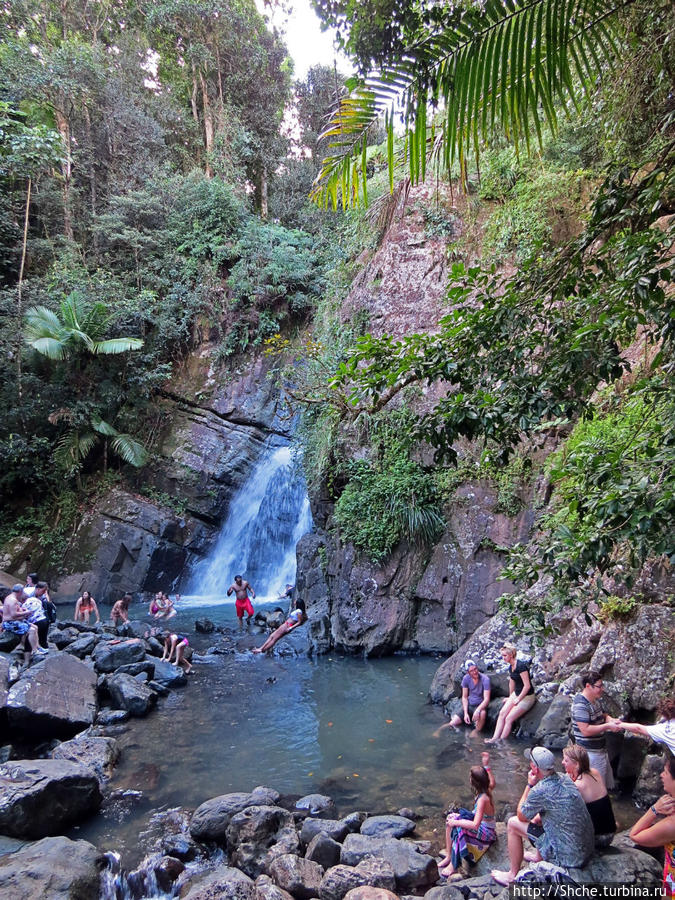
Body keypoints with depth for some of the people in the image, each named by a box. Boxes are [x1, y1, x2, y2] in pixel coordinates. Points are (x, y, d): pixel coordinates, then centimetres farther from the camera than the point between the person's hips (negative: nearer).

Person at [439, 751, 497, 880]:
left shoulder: (482, 799, -30)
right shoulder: (487, 790, -6)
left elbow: (475, 825, -34)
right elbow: (492, 782, 20)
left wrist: (455, 822, -25)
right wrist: (486, 766, 16)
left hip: (487, 834, -9)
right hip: (484, 827, 9)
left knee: (457, 828, -26)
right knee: (451, 818, -2)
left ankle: (453, 866, -13)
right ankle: (448, 856, 4)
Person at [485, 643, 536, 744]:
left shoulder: (521, 666, -24)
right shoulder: (511, 667, 5)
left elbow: (527, 685, -23)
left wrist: (518, 699, -15)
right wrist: (510, 697, 25)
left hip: (527, 697, -8)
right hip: (516, 694, 8)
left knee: (509, 718, -13)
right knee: (502, 713, -6)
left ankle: (501, 741, -4)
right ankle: (495, 738, -6)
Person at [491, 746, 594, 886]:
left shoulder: (540, 791, -25)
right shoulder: (563, 779, -1)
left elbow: (521, 816, -5)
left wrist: (529, 785, -3)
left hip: (569, 857, -8)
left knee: (513, 823, 1)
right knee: (538, 816, 26)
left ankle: (513, 875, 15)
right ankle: (538, 857, 44)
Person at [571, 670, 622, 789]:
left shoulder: (597, 700, 5)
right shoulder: (580, 705, -25)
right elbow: (585, 730, -29)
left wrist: (612, 720, -3)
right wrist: (607, 726, -26)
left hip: (601, 750, 9)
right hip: (590, 752, -9)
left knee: (608, 784, 22)